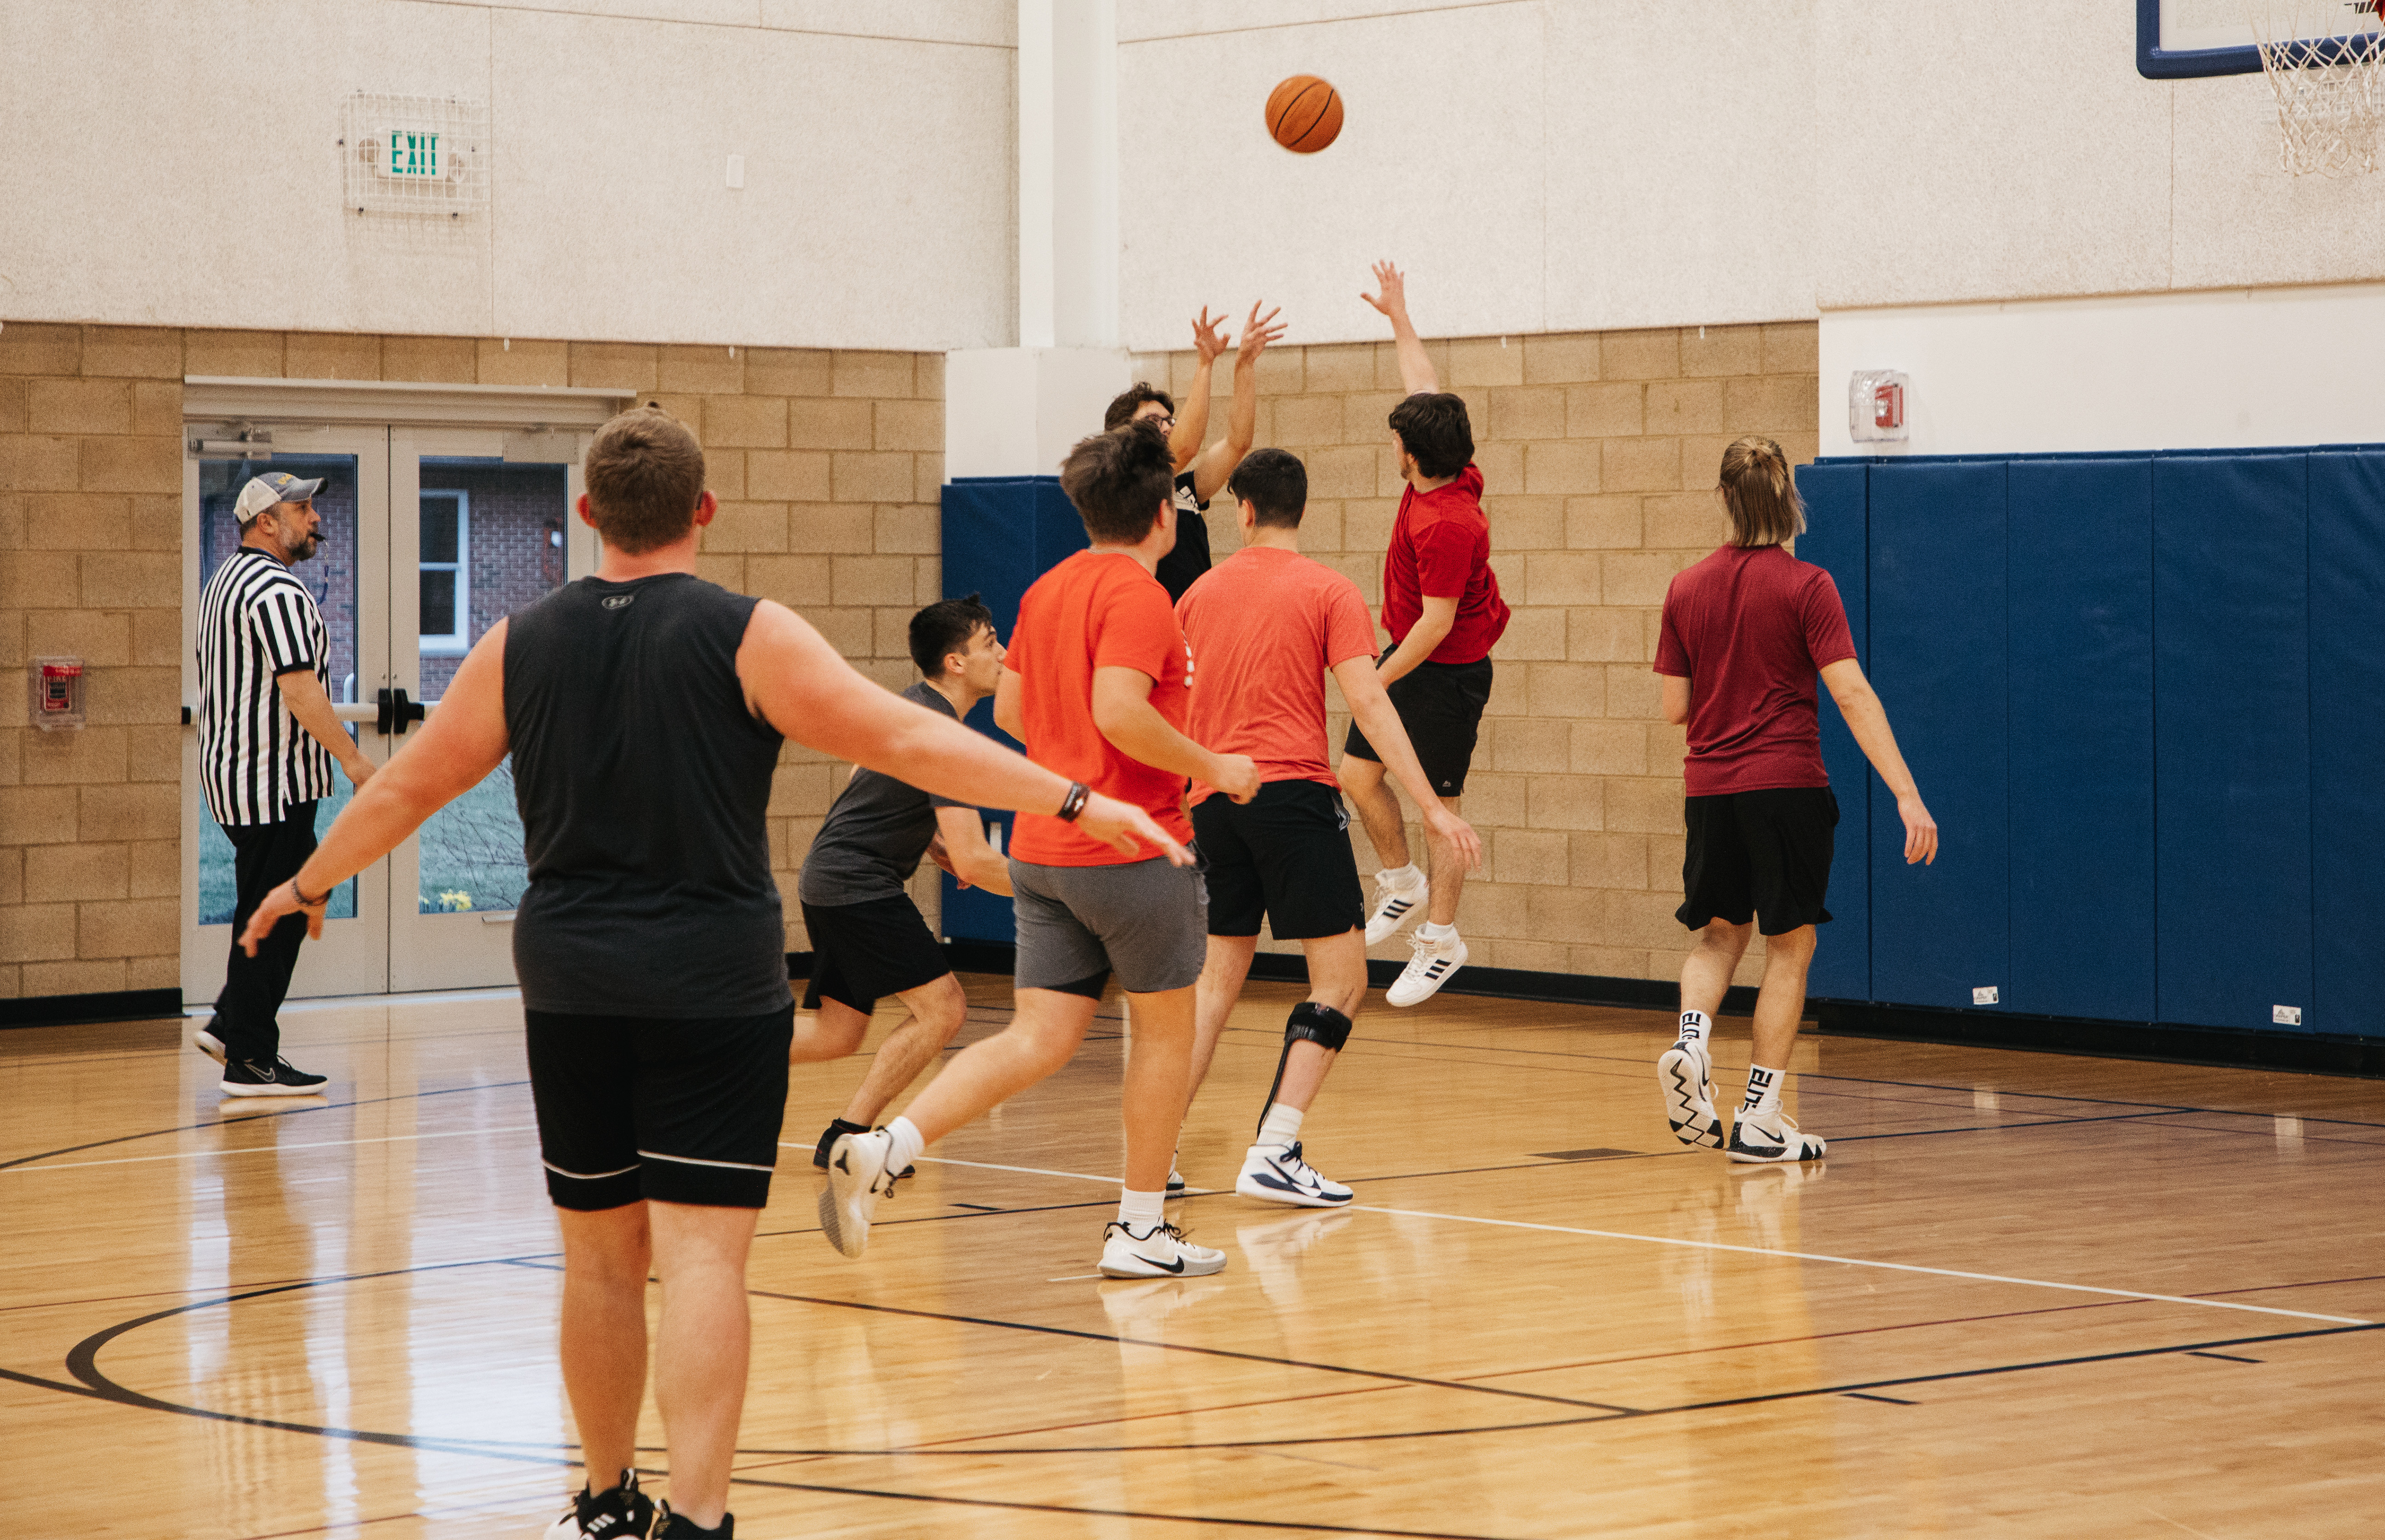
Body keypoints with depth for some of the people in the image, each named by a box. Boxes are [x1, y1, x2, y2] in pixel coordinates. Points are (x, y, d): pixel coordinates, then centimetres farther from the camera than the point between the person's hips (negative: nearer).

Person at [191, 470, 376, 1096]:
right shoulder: (277, 590, -17)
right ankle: (251, 1061, -1)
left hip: (231, 770, 10)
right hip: (273, 780, -10)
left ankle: (229, 1026, 18)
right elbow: (299, 689, -24)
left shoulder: (227, 579, 17)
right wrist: (352, 758, -19)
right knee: (270, 919, -5)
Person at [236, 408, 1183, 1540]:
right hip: (711, 989, -4)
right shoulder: (748, 638, -7)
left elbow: (410, 785, 15)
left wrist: (307, 885, 31)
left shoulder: (521, 646, 5)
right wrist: (1074, 802, -12)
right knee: (702, 1253, -7)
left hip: (569, 985, 4)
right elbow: (905, 740, -13)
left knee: (601, 1254, 15)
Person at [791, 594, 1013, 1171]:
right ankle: (848, 1137, -8)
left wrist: (936, 848, 18)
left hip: (830, 878, 10)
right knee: (942, 1008, -11)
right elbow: (974, 862, -25)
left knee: (838, 1033, 13)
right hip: (859, 885, -10)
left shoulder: (911, 705, 10)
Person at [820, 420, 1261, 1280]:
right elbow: (1120, 710, -26)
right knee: (1166, 1029, 9)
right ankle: (1140, 1230, 15)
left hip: (1042, 847, 7)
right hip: (1132, 846, -7)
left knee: (1038, 1041, 5)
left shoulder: (1046, 590, 12)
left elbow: (1010, 711, 18)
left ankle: (884, 1150, -12)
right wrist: (1211, 767, -14)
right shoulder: (1139, 596, -13)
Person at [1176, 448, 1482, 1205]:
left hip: (1213, 798, 6)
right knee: (1341, 978, -1)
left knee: (1218, 976, 17)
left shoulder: (1201, 593, 12)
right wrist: (1432, 807, -13)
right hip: (1293, 793, -6)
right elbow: (1368, 703, -12)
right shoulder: (1329, 592, -2)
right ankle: (1273, 1152, -12)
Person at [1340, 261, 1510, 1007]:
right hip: (1413, 659, 9)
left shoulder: (1446, 524, -29)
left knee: (1438, 806, -1)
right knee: (1358, 772, 9)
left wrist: (1377, 682, -17)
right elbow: (1425, 389, 12)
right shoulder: (1453, 476, -3)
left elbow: (1436, 622, -26)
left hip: (1447, 674, -9)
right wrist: (1398, 316, 20)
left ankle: (1440, 938, 8)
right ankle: (1402, 882, 27)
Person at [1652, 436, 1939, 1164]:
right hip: (1787, 785, -4)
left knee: (1720, 934, 20)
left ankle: (1691, 1039, -8)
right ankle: (1760, 1118, 3)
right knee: (1789, 947, 6)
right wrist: (1908, 796, -18)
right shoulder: (1806, 586, -8)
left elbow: (1675, 707, 6)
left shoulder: (1686, 589, 3)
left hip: (1709, 786, 4)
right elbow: (1853, 696, -16)